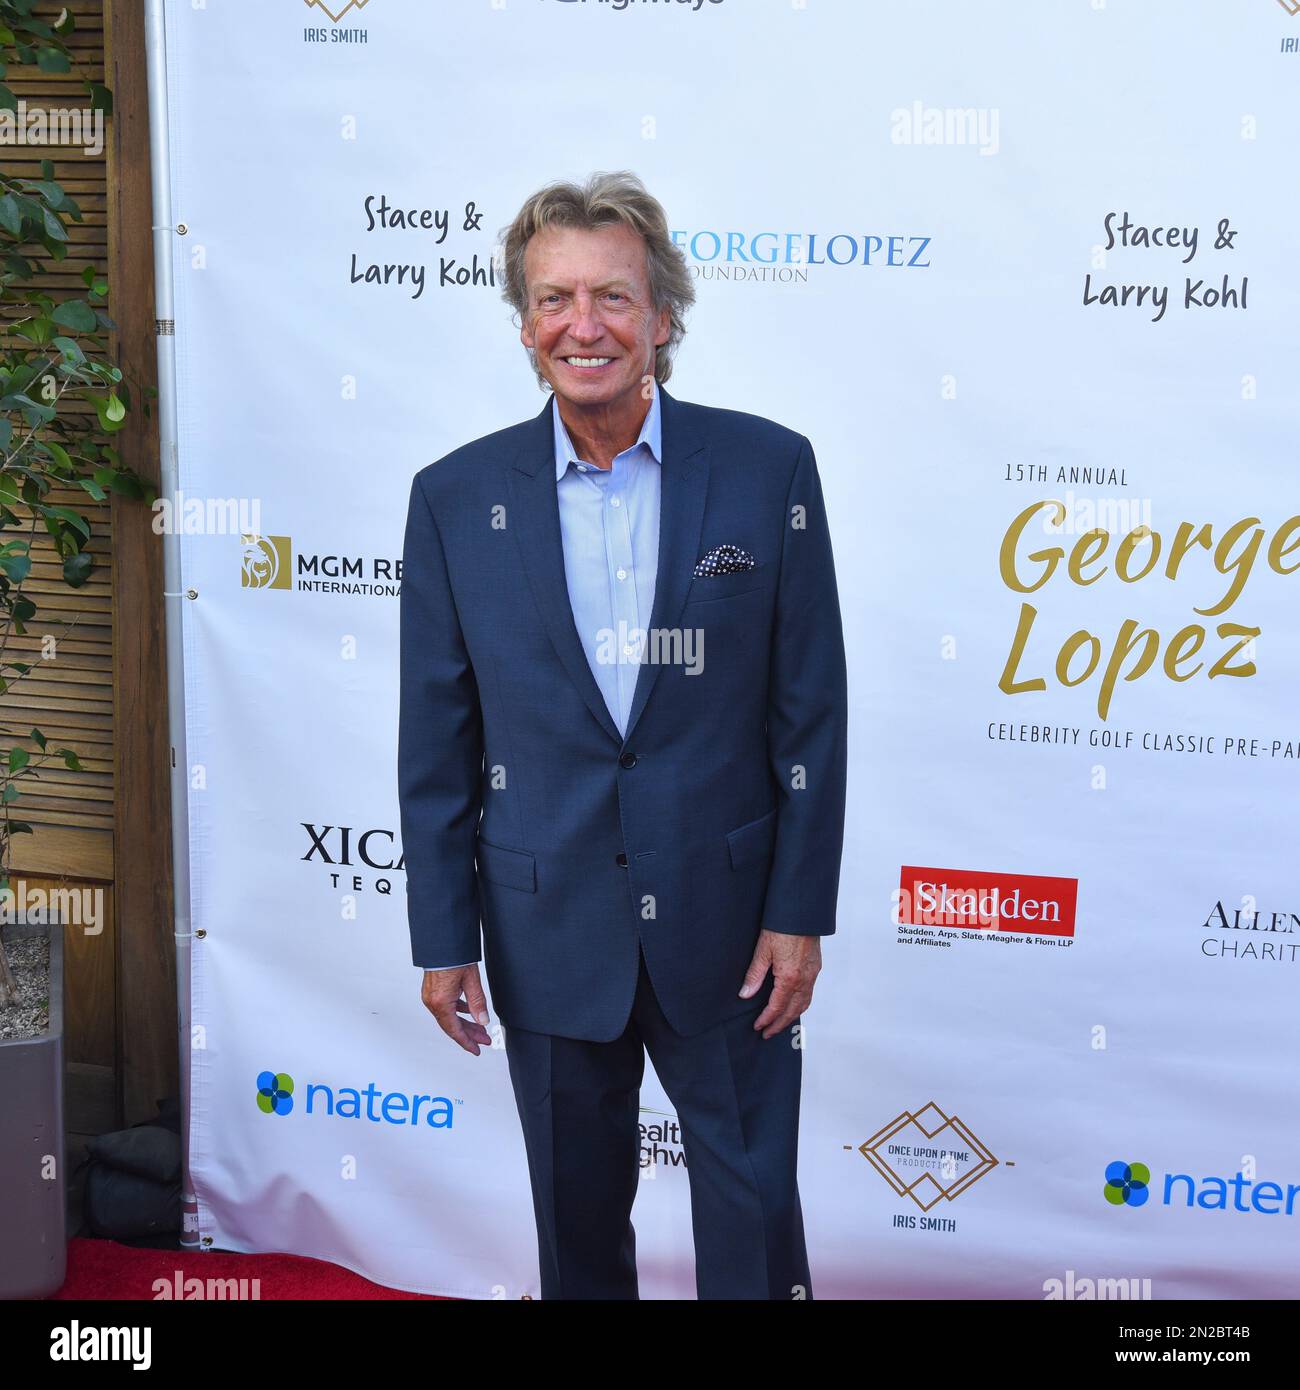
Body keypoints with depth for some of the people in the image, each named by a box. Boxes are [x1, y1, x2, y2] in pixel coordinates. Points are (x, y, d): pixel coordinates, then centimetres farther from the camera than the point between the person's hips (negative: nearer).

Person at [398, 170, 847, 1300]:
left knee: (755, 1213, 10)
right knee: (578, 1217, 17)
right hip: (550, 932, 1)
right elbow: (436, 742, 1)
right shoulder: (456, 498, -2)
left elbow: (810, 709, -3)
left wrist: (800, 911, -5)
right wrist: (442, 936, 1)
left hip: (725, 920, -1)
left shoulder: (768, 468, -5)